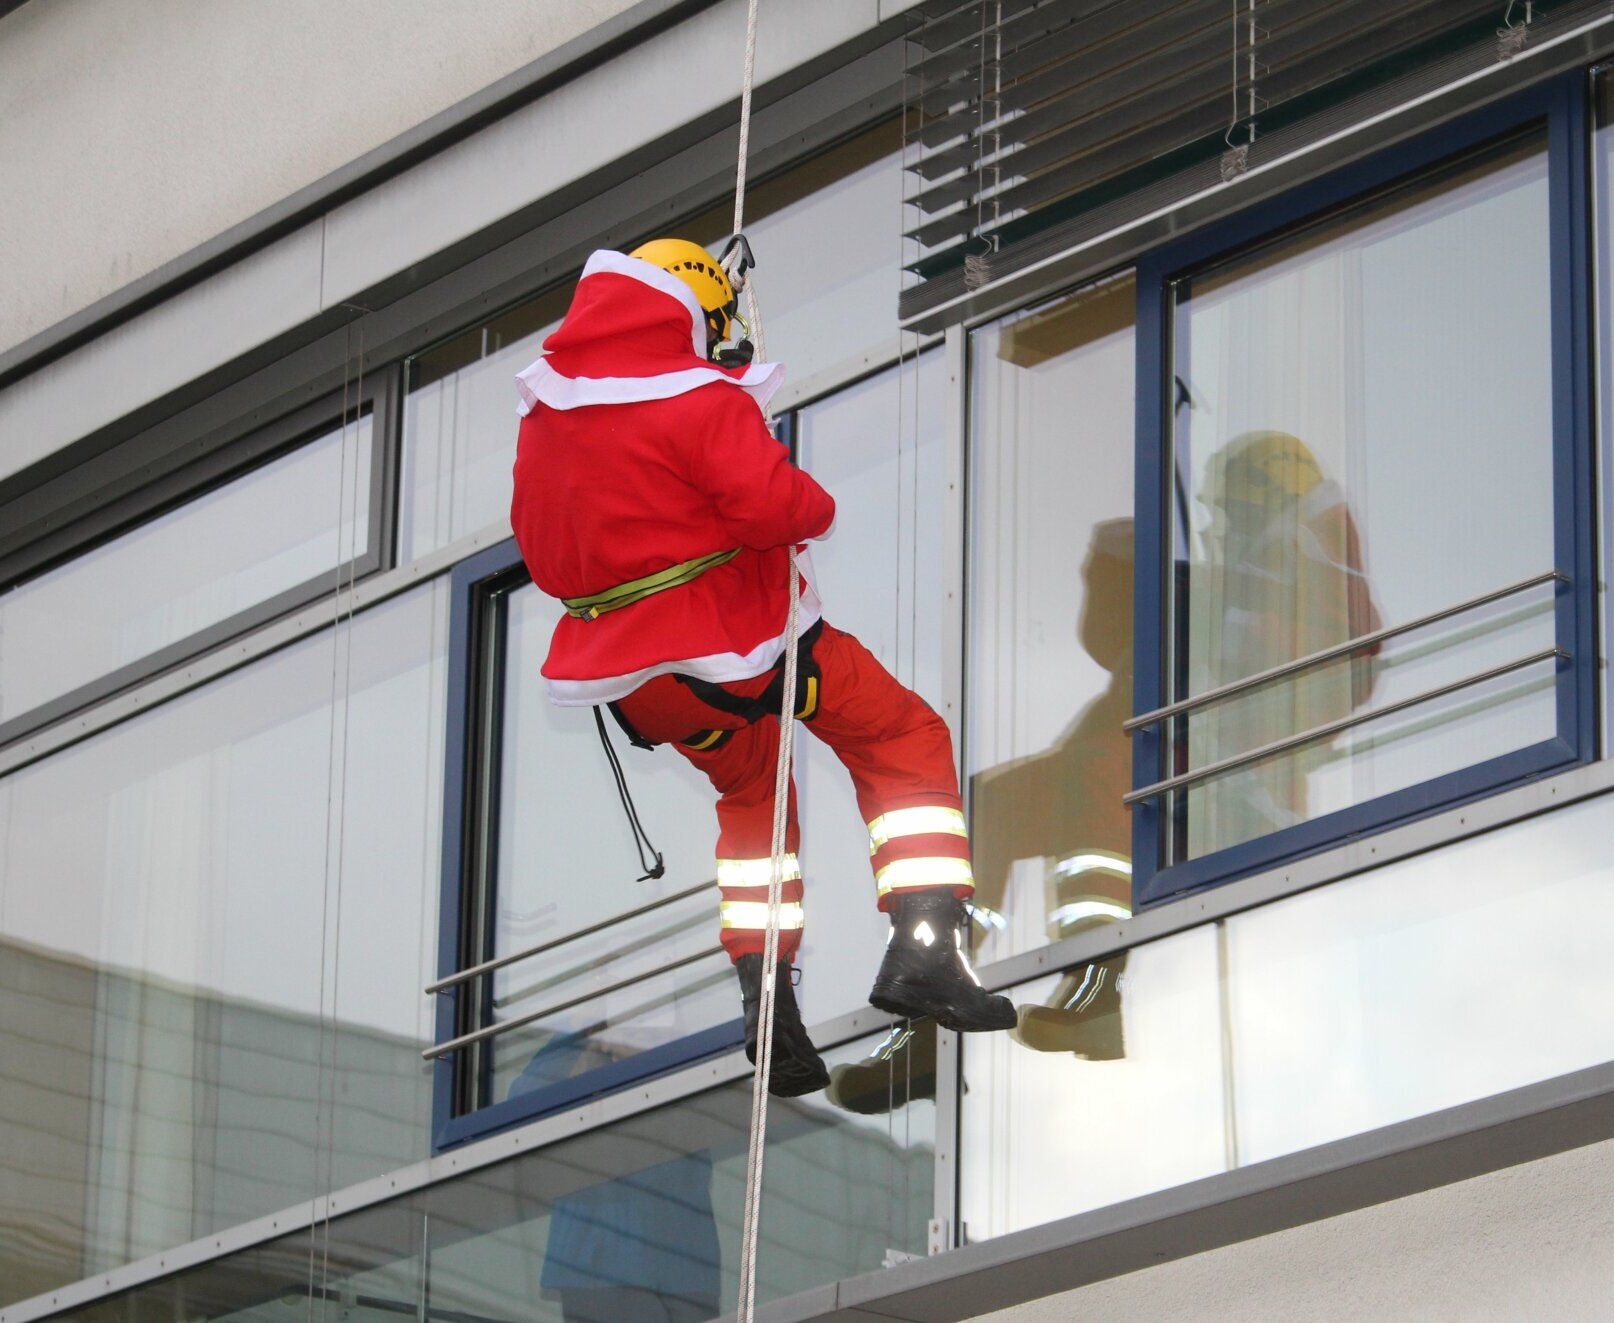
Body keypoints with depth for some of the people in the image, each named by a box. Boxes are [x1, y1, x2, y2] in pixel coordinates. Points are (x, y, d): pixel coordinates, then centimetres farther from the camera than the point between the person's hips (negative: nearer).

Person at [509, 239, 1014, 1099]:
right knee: (902, 738, 9)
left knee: (749, 787, 30)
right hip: (740, 641, -7)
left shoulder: (542, 418, 9)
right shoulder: (702, 400, -12)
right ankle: (926, 946, -9)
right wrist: (819, 510, -3)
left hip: (637, 681, 7)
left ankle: (765, 994, 18)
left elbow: (544, 554, 14)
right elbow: (768, 502, -24)